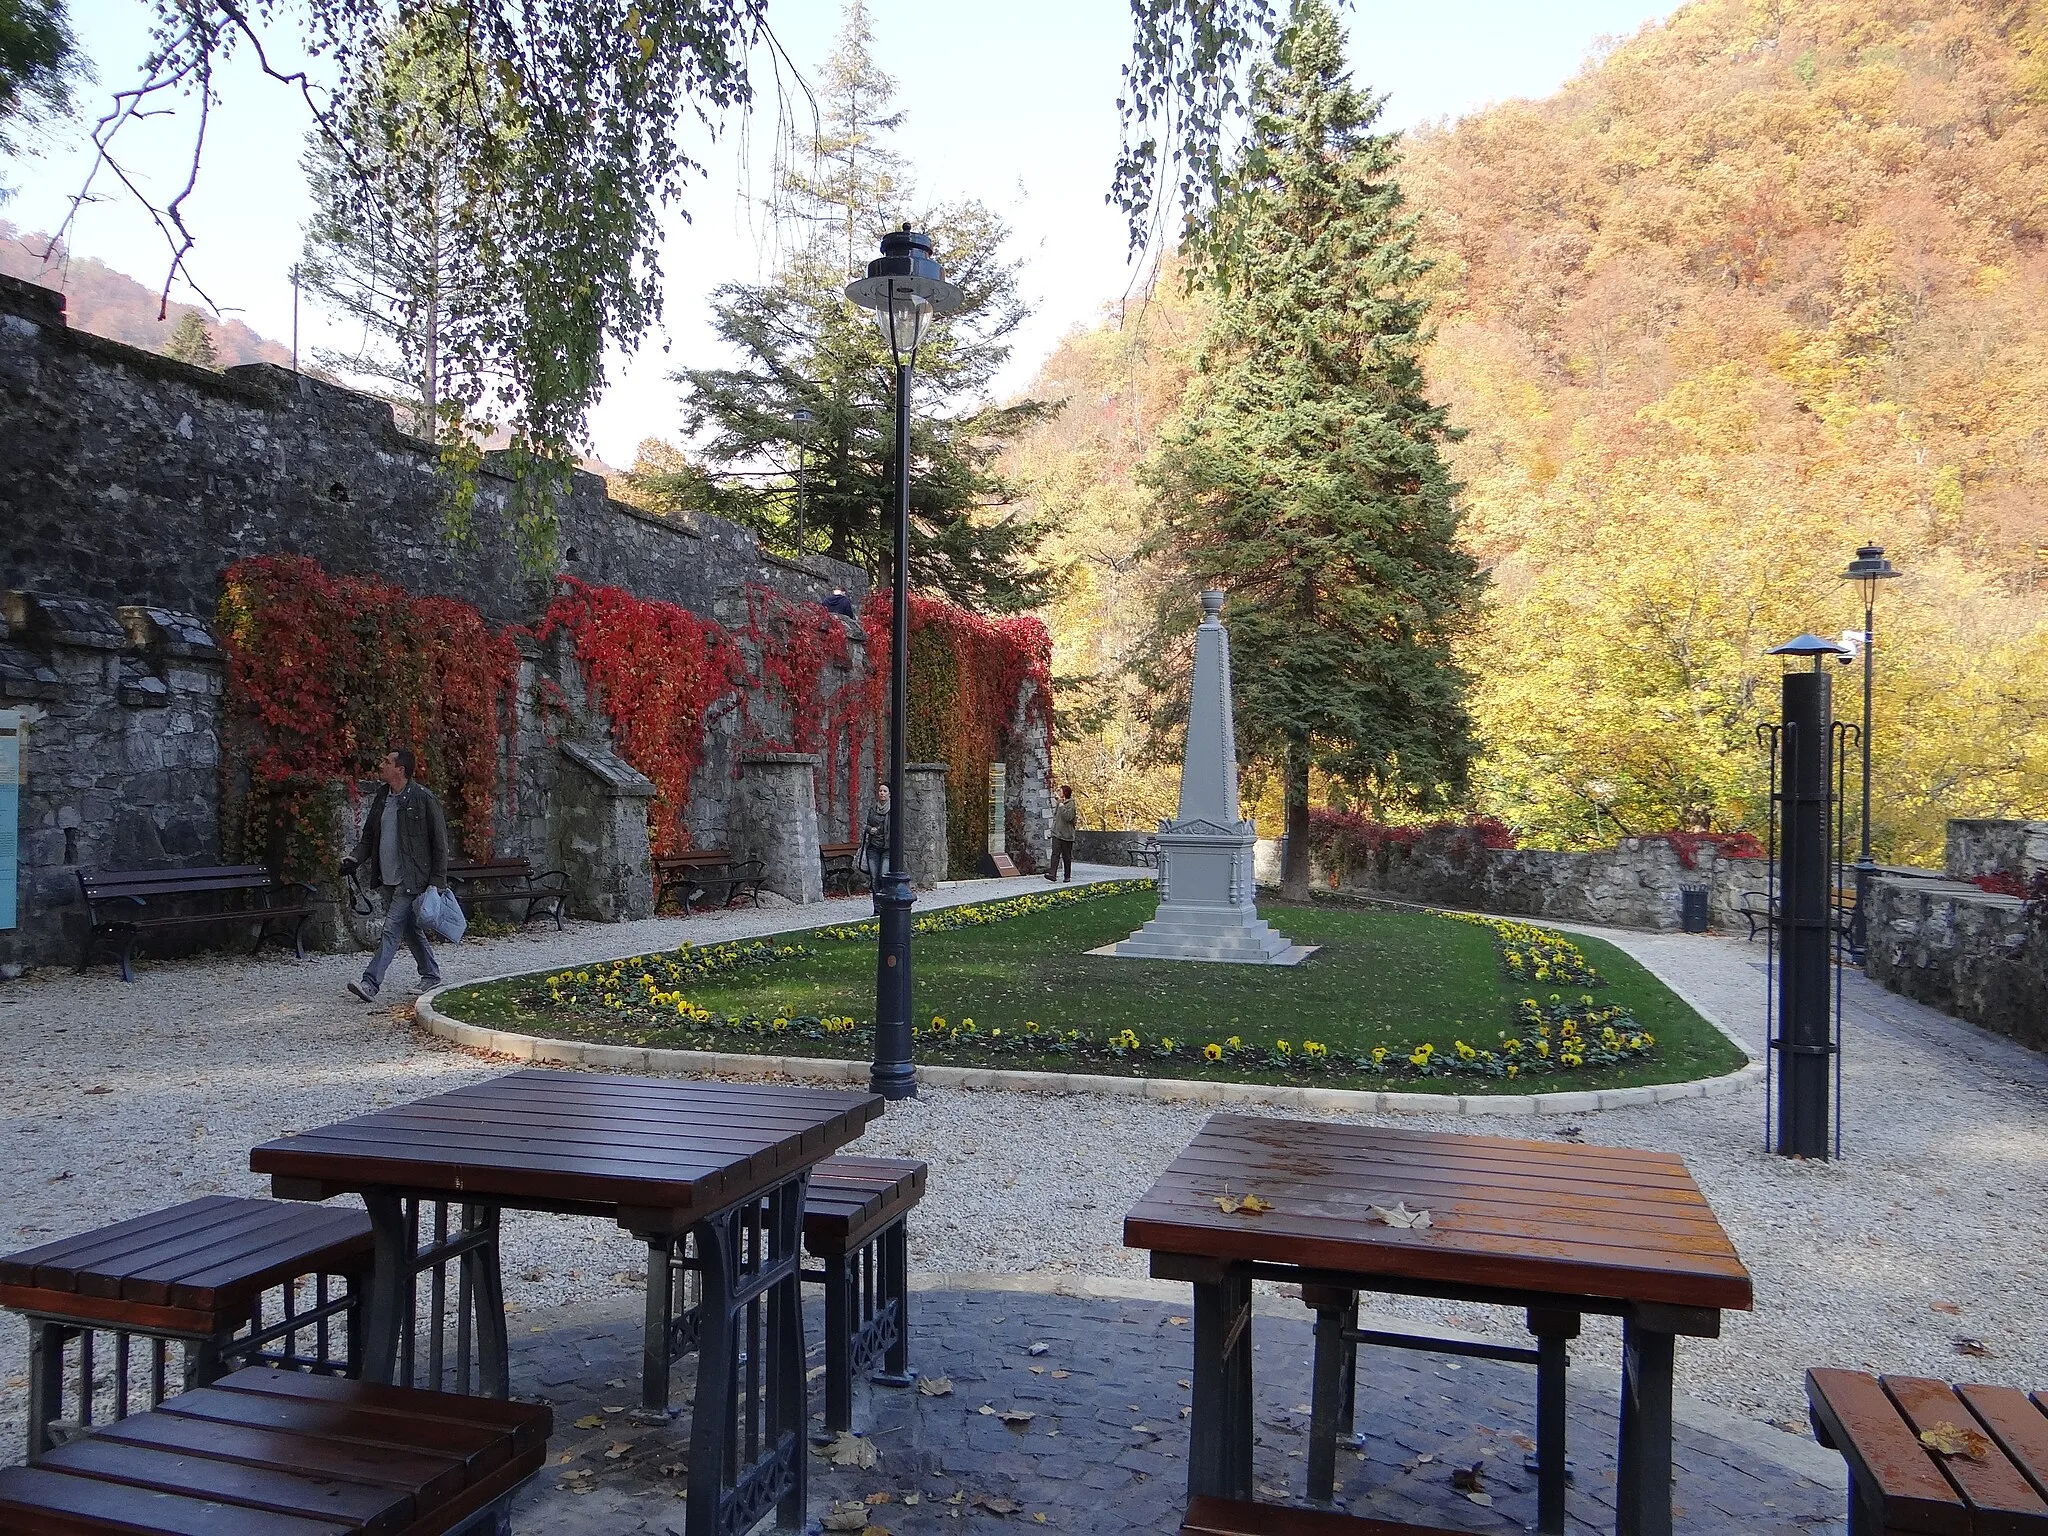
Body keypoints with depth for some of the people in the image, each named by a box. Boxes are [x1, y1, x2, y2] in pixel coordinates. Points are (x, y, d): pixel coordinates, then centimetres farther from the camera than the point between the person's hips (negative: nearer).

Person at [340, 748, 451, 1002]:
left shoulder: (423, 798, -12)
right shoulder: (382, 796, 11)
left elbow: (439, 841, -10)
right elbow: (369, 835, 19)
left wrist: (438, 882, -13)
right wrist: (355, 858, 0)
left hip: (410, 880, -8)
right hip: (388, 878, 8)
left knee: (392, 930, -10)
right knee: (410, 930, 16)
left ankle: (371, 983, -11)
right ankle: (431, 976, 27)